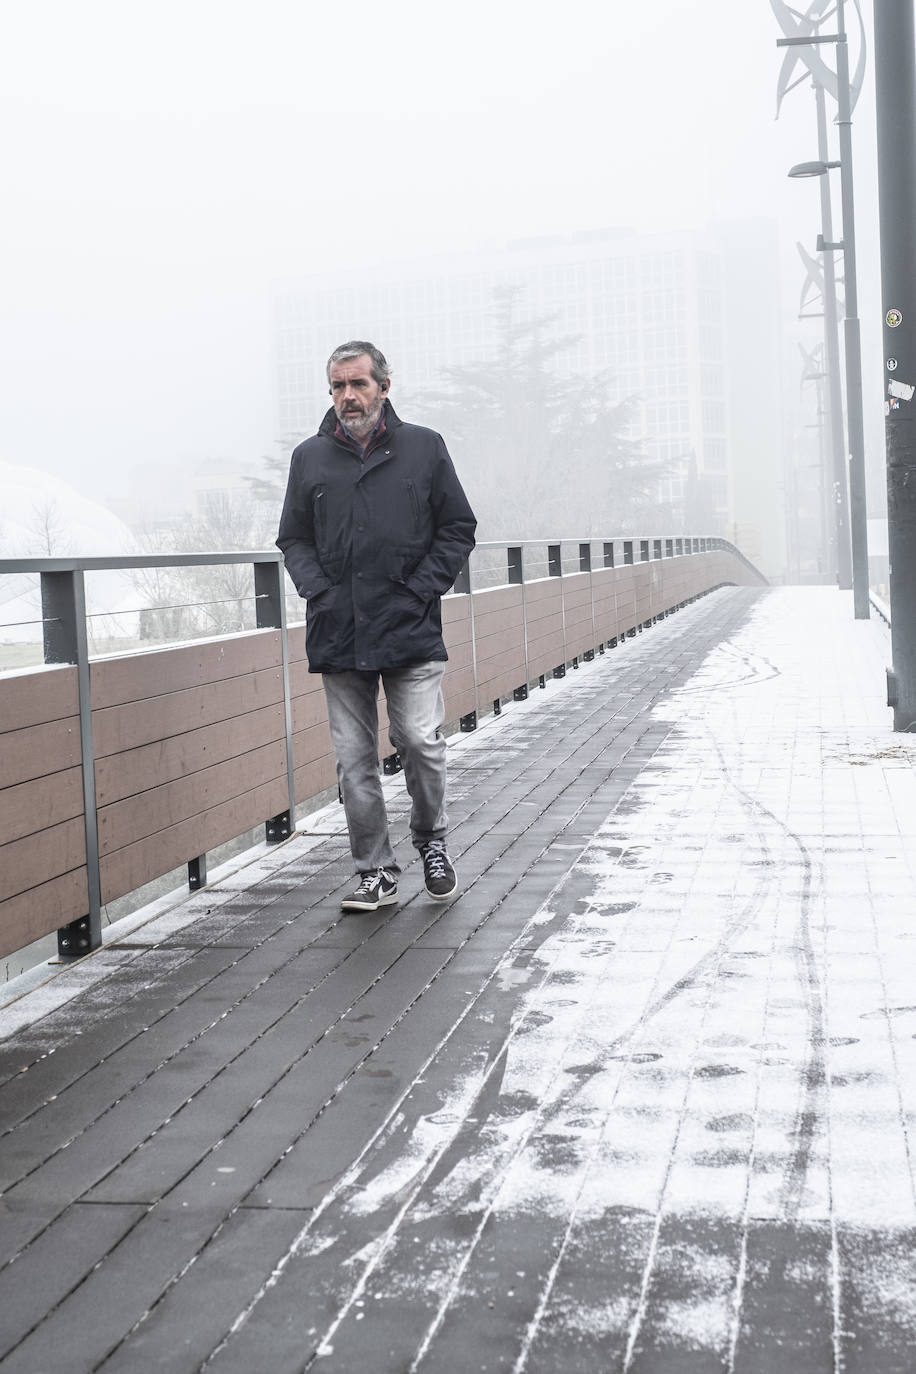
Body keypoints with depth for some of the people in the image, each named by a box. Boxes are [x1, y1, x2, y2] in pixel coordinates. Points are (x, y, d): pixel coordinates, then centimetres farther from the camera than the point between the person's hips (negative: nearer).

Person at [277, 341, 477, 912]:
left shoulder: (424, 447, 5)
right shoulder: (310, 458, 11)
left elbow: (458, 528, 7)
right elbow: (294, 539, 15)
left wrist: (419, 591, -4)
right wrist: (320, 592, -2)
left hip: (411, 630, -2)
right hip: (338, 634, 2)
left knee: (421, 742, -6)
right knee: (354, 757, 3)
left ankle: (433, 842, 20)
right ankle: (376, 870, 13)